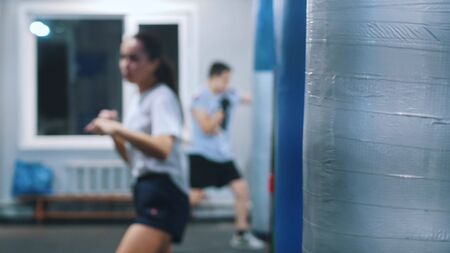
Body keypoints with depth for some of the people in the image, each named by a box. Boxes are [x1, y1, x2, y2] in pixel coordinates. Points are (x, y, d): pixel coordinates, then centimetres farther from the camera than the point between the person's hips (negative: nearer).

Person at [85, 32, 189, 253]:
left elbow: (163, 149, -28)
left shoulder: (162, 97, -10)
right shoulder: (137, 101, 17)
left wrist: (118, 129, -30)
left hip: (163, 196, -10)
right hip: (147, 192, 10)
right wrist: (112, 130, 4)